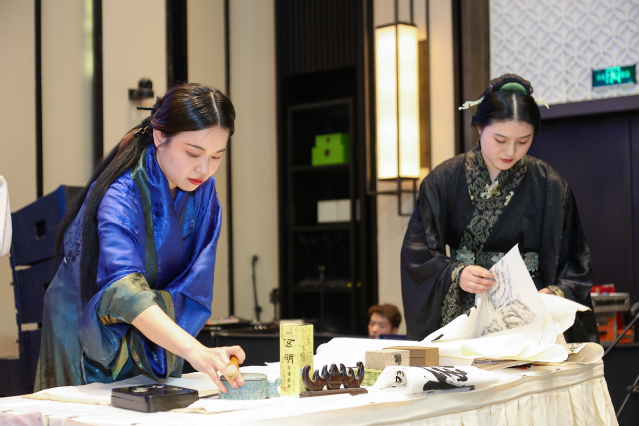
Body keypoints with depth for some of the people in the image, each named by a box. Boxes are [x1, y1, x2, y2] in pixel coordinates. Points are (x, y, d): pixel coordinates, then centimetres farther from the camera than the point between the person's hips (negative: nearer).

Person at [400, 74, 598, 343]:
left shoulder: (549, 187, 6)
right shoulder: (444, 180, 5)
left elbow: (575, 267, 8)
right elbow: (416, 251, 2)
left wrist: (556, 293, -12)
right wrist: (456, 274, -15)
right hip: (460, 319, 0)